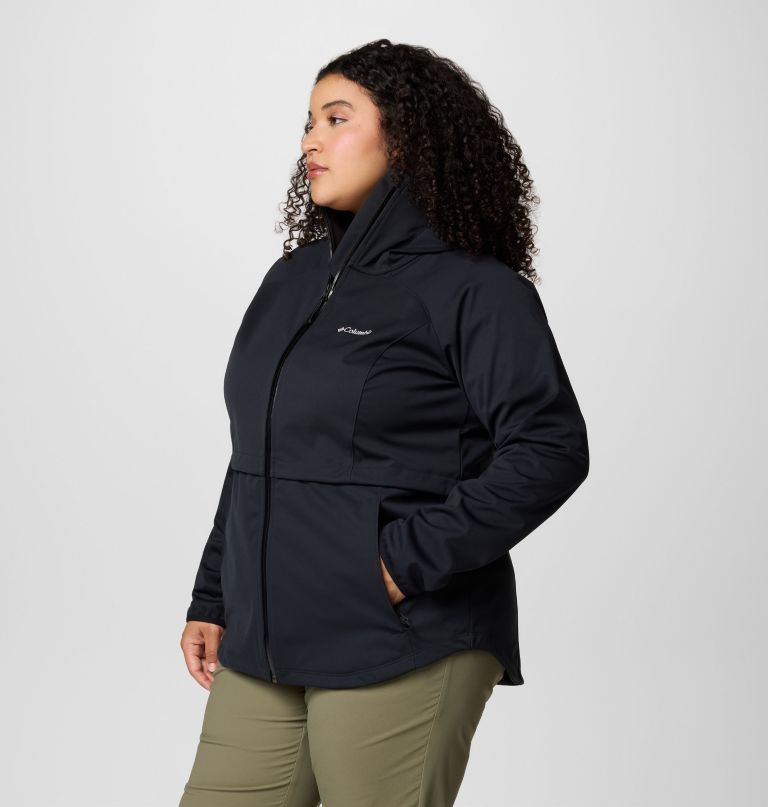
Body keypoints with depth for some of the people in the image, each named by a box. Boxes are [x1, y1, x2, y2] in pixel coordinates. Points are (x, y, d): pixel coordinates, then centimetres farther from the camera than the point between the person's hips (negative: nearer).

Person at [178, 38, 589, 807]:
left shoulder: (474, 290, -7)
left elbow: (551, 449, -15)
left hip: (401, 655, -7)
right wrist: (212, 600, 18)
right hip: (263, 649, 7)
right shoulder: (292, 281, 15)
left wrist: (413, 560, -19)